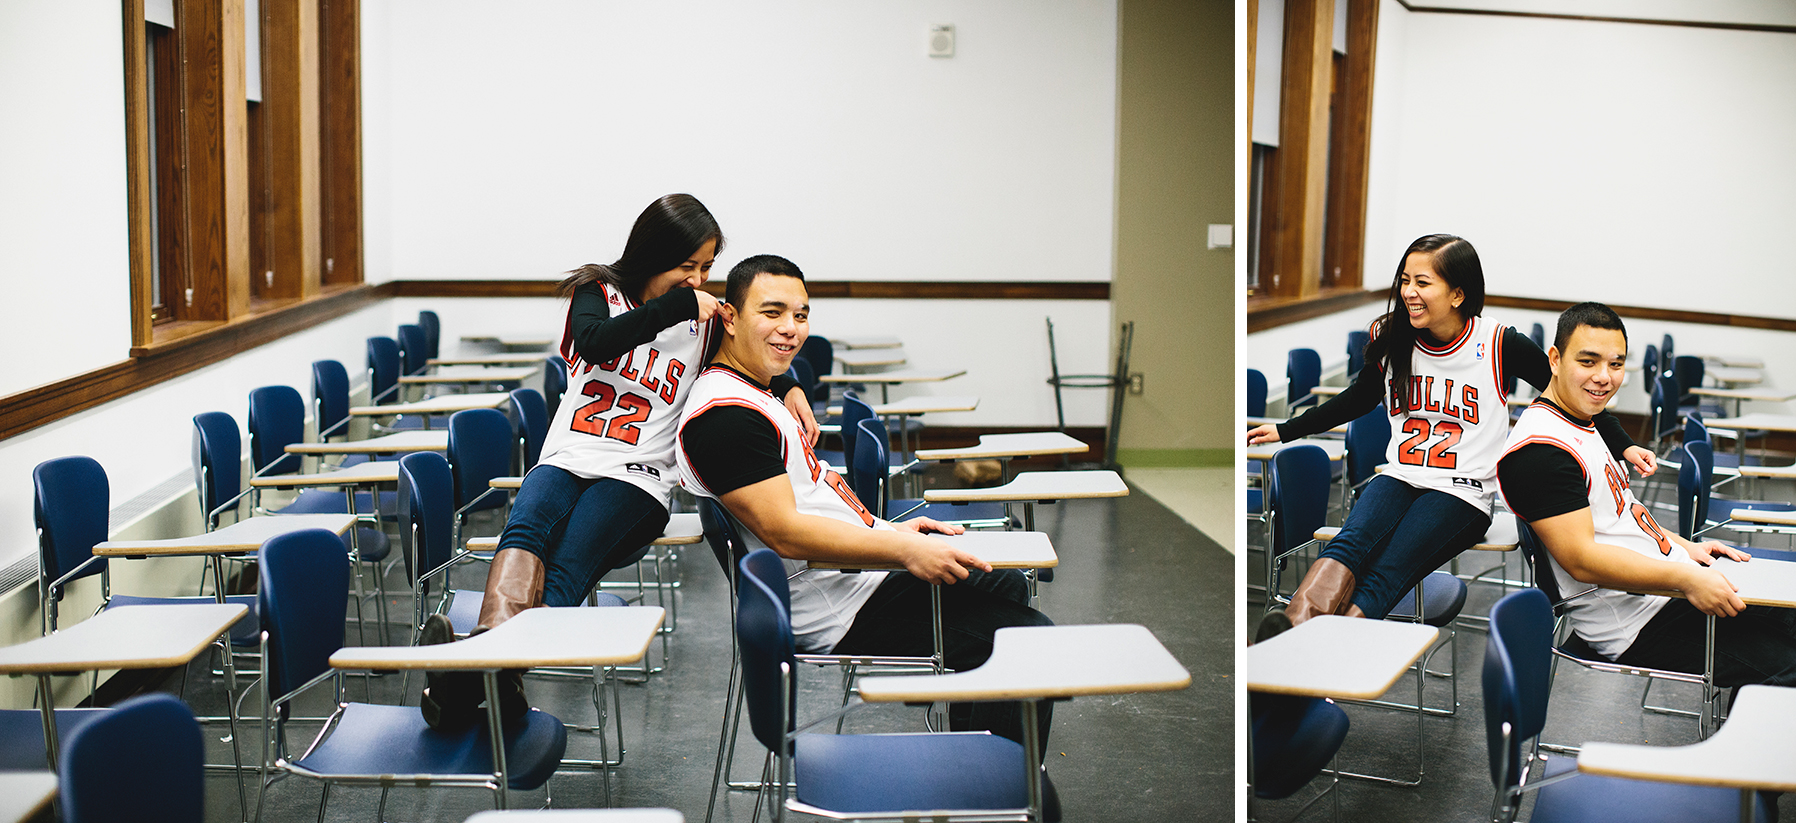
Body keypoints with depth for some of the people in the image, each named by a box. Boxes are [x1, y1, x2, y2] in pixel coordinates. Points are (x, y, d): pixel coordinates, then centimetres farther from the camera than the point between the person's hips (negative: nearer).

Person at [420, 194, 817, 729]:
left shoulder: (704, 324, 14)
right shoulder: (598, 294, 11)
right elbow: (594, 343, -11)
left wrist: (790, 388, -4)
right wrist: (675, 305, -14)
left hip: (636, 479, -1)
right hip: (566, 461, 1)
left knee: (568, 568, -32)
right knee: (526, 528, -36)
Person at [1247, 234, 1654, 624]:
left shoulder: (1498, 344, -5)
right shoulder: (1390, 339, 8)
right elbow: (1357, 398, 25)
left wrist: (1623, 446, -3)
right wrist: (1285, 431, 23)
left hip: (1462, 492, -3)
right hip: (1399, 478, 3)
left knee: (1384, 576, -30)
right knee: (1350, 543, -32)